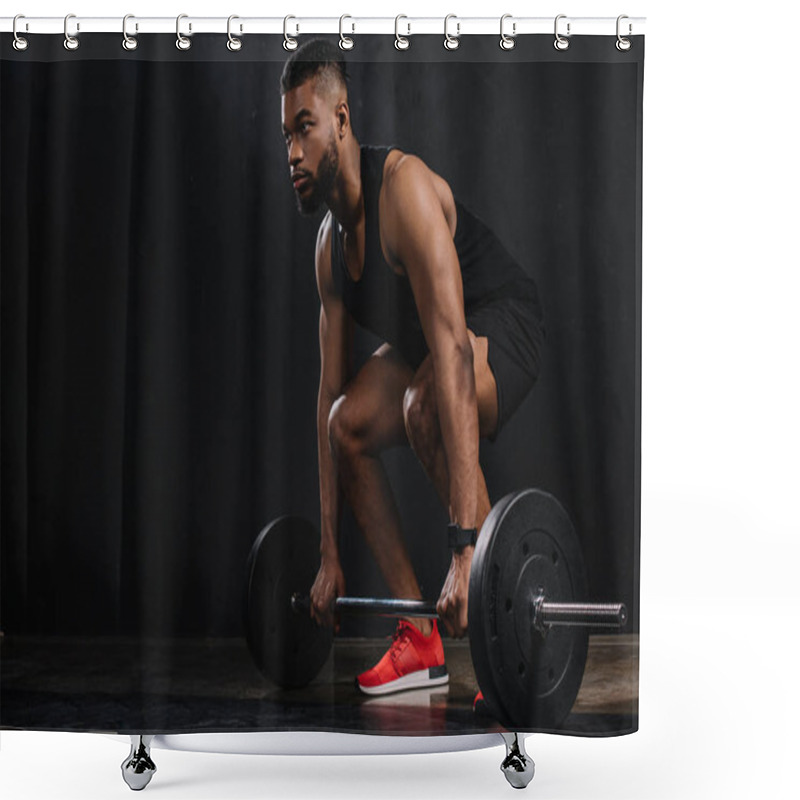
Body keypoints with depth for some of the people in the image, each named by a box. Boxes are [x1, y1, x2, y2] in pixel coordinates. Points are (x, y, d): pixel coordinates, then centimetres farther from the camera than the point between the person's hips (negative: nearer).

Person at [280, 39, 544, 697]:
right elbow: (330, 392, 1)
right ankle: (421, 640, 4)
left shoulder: (404, 189, -30)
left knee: (425, 403, -36)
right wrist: (329, 556, 0)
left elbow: (452, 350, -41)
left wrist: (466, 546, -47)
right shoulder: (332, 243, -2)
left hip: (504, 327, -9)